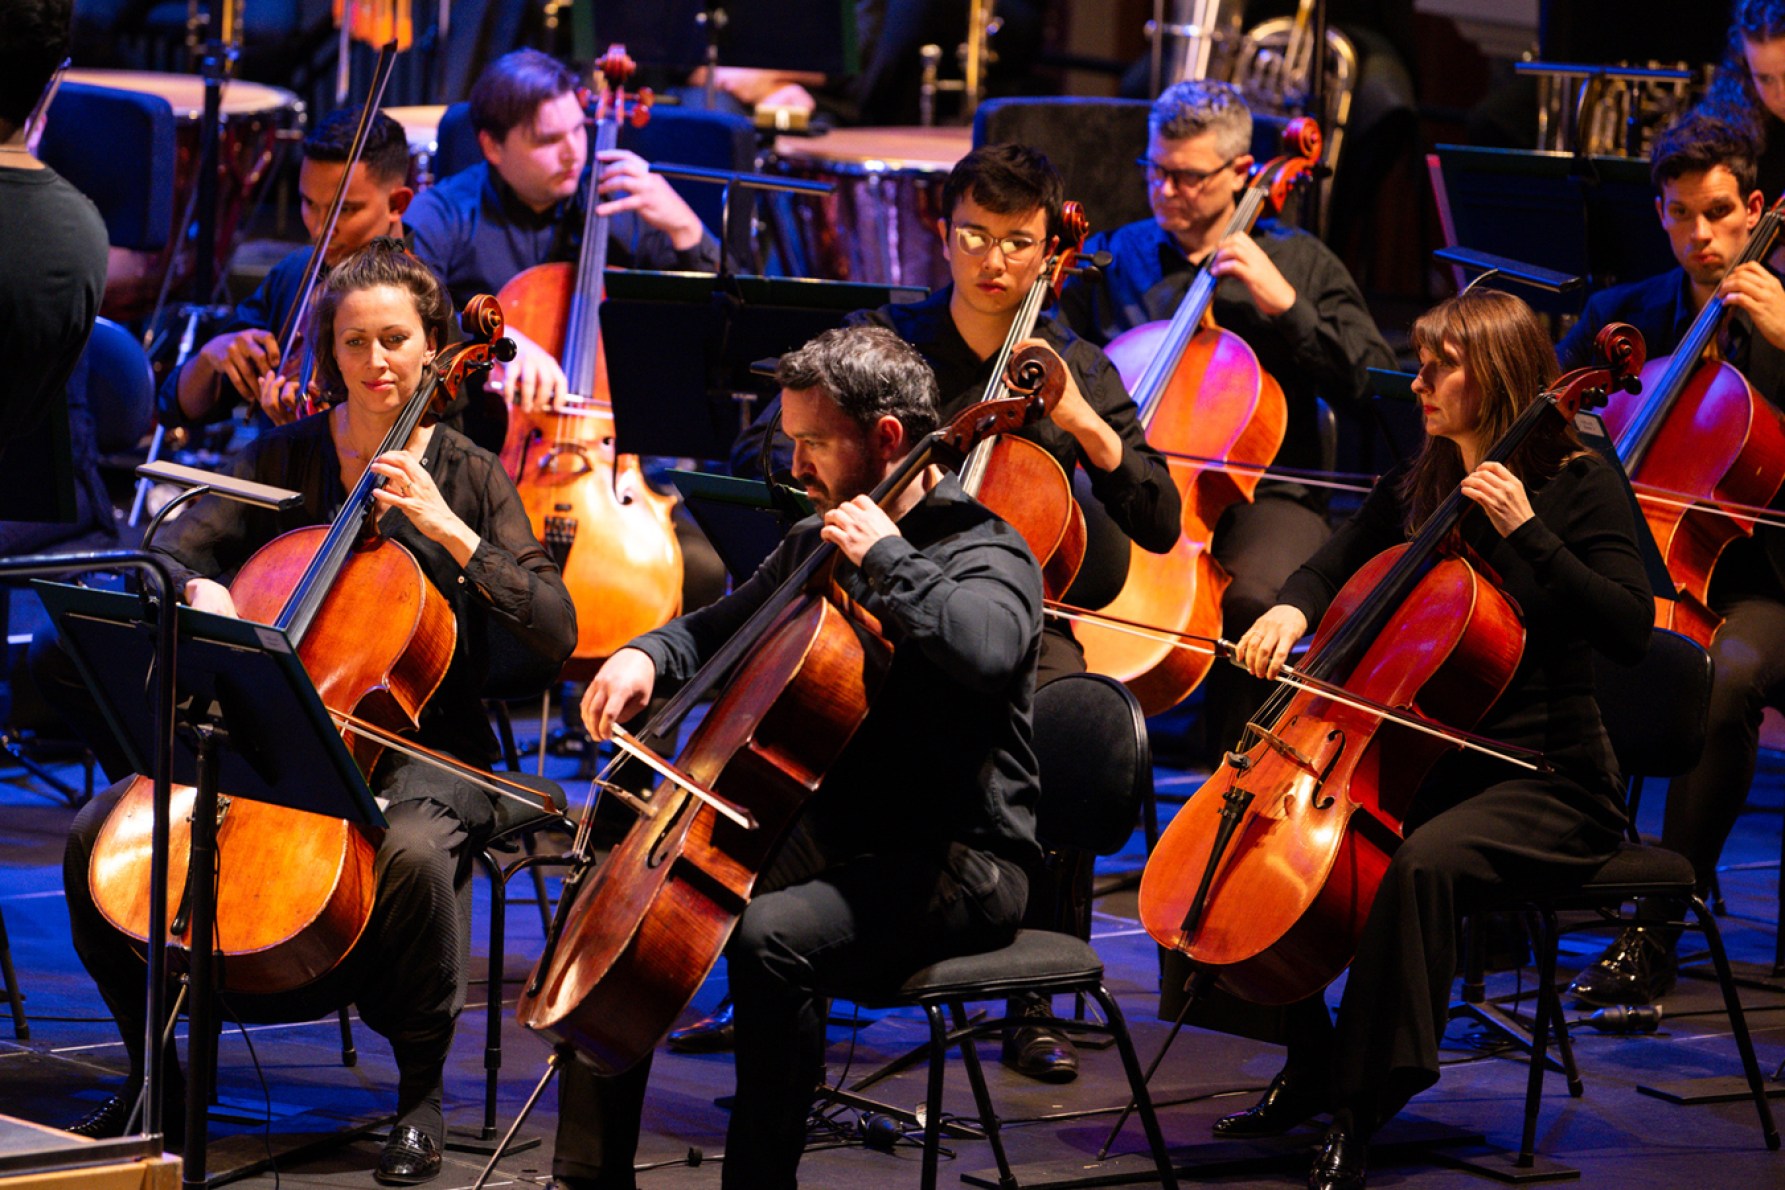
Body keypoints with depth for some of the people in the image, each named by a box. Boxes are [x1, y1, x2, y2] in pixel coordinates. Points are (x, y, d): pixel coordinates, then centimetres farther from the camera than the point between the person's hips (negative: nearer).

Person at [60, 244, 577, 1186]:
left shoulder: (470, 479, 1)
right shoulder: (282, 458, 8)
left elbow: (553, 637, -9)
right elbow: (169, 557, 4)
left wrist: (448, 529, -17)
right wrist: (201, 592, -19)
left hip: (422, 751, -3)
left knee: (412, 855, -38)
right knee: (99, 834, -18)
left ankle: (421, 1092, -15)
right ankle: (150, 1069, 3)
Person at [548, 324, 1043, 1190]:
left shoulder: (985, 553, -11)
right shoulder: (818, 543, 13)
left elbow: (983, 650, -35)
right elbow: (721, 630, 29)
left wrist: (887, 556, -23)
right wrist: (648, 656, 7)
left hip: (954, 865, -8)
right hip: (827, 839, 8)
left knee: (772, 937, -34)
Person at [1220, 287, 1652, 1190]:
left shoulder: (1578, 486, -7)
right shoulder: (1413, 489, 12)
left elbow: (1629, 628, -18)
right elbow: (1332, 567, 22)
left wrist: (1524, 531, -24)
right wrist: (1290, 610, -1)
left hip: (1547, 785, -7)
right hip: (1430, 766, 7)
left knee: (1424, 861, -36)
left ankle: (1361, 1110, -30)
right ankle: (1307, 1065, 3)